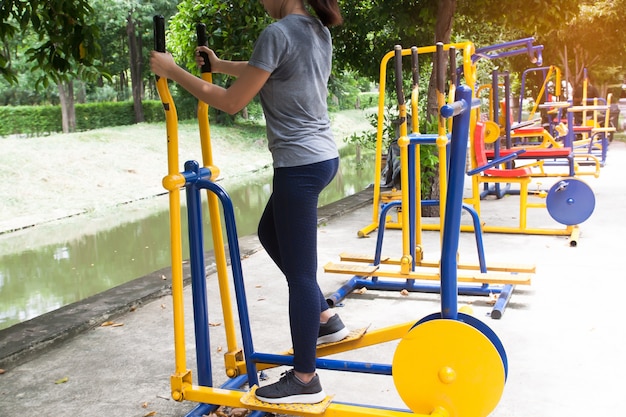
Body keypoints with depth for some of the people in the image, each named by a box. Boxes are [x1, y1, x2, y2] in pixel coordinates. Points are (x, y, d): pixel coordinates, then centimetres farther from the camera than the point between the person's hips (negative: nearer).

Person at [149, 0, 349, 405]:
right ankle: (325, 318, 33)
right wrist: (219, 64, 36)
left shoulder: (278, 32, -16)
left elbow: (233, 102, -13)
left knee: (299, 270, -1)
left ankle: (305, 380, 12)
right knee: (271, 233, 27)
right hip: (322, 156, 10)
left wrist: (174, 71, -4)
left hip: (300, 164, -10)